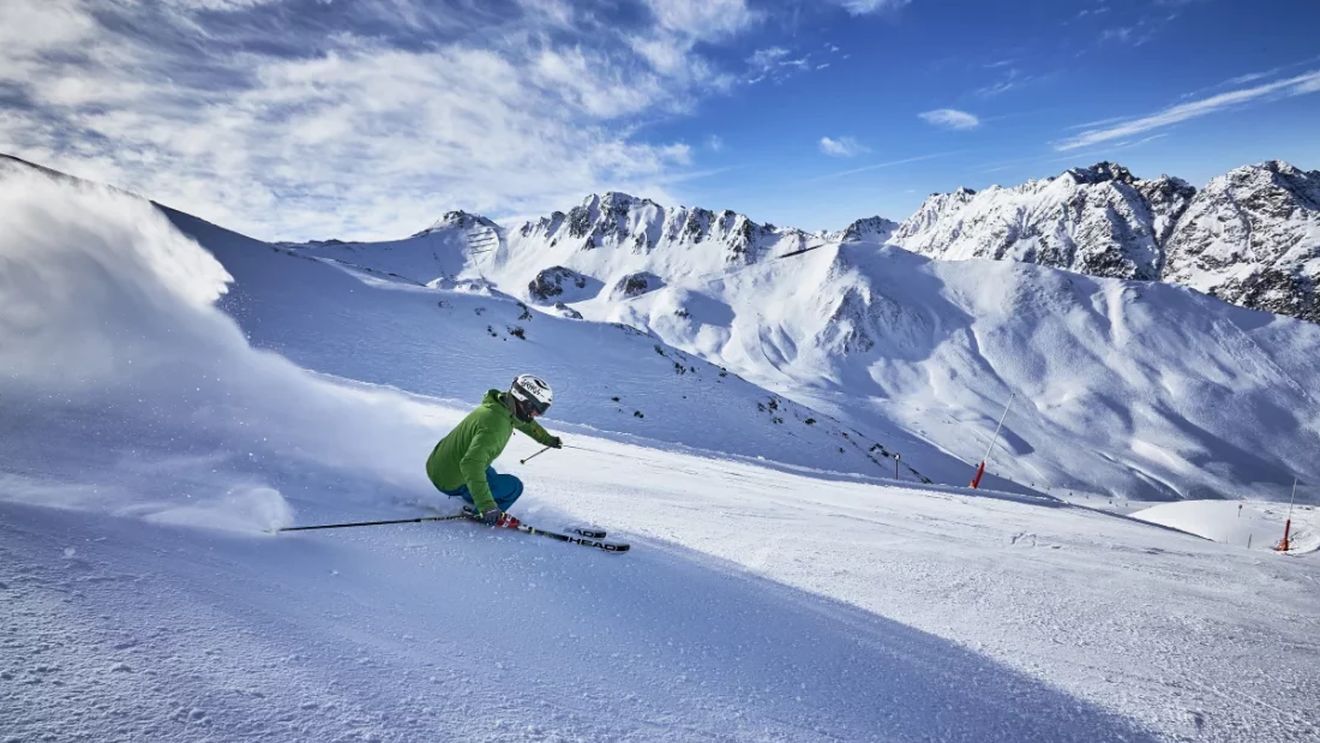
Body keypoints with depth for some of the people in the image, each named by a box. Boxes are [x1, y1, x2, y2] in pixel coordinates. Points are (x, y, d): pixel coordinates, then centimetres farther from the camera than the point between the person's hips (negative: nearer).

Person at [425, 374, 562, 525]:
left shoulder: (504, 406, -3)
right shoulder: (495, 426, -32)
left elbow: (523, 421, 19)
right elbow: (471, 465, -40)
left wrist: (547, 438, 33)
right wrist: (486, 505, -43)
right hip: (450, 482, -9)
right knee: (514, 486, -5)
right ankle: (480, 513, 12)